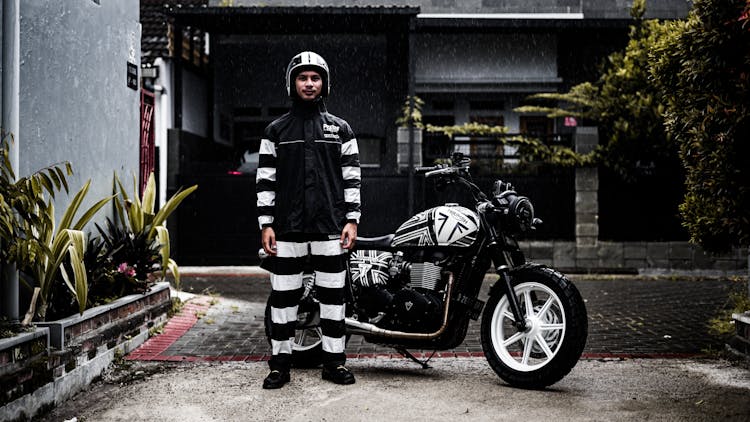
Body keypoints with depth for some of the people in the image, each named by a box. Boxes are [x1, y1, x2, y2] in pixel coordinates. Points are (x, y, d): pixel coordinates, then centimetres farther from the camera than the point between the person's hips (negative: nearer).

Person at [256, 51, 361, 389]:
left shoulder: (340, 129, 10)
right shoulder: (276, 130, 9)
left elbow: (351, 178, 7)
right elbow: (265, 180, 5)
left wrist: (352, 220, -2)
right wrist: (266, 224, -2)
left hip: (330, 228, 0)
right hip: (287, 228, 0)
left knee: (332, 295, 5)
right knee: (283, 296, 3)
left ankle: (334, 361, 15)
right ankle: (280, 362, 13)